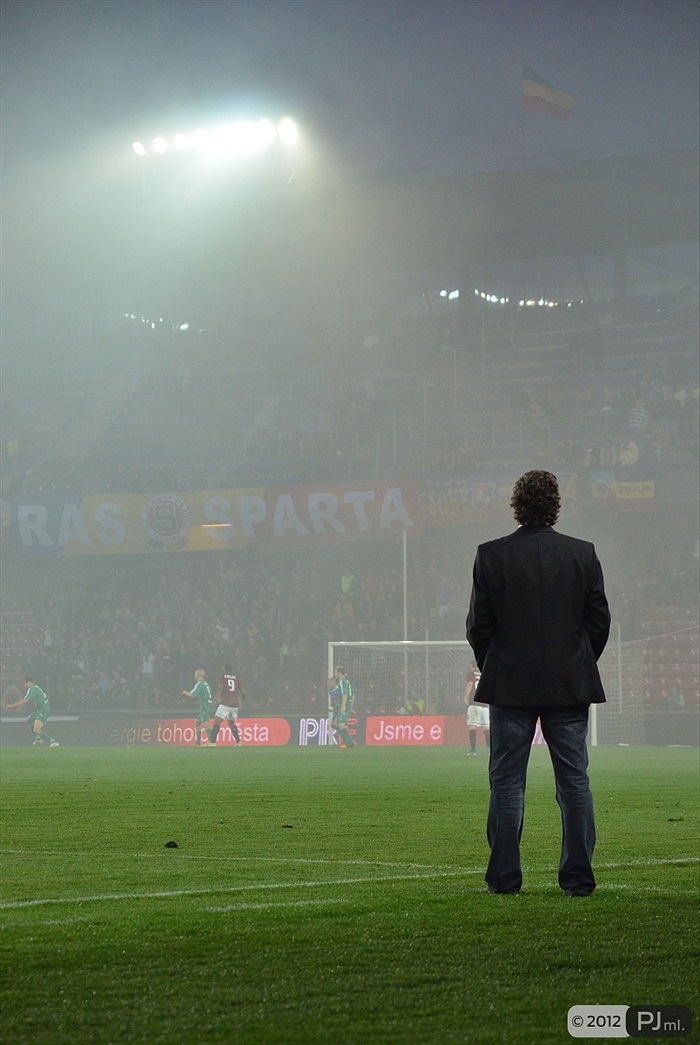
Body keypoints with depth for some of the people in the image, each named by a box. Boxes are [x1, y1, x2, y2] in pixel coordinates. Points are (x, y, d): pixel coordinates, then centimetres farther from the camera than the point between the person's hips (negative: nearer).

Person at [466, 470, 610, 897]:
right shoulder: (583, 553, -1)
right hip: (570, 685, 1)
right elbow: (600, 621, 3)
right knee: (575, 781, 5)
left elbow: (478, 625, -3)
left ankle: (505, 876, 3)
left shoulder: (491, 556, -5)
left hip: (511, 685, -1)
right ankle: (579, 877, 4)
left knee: (507, 781, 5)